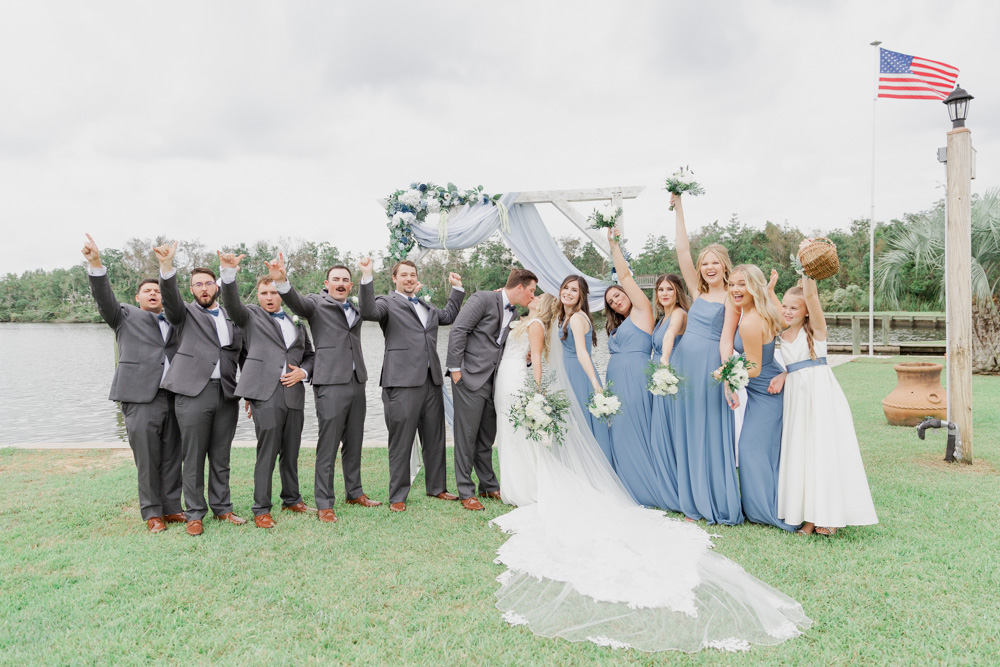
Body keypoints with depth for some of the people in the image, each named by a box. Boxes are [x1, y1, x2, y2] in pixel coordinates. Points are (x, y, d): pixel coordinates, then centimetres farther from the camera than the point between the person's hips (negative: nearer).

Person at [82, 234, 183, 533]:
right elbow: (104, 297, -4)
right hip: (141, 398, -3)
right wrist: (95, 264, -20)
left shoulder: (174, 323, 21)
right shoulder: (126, 316, 12)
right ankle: (152, 514, 10)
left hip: (174, 397, 3)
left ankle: (171, 508, 17)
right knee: (147, 459, -1)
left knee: (172, 457, 7)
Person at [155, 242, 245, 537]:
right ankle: (194, 514, 12)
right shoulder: (186, 314, 8)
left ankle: (222, 508, 21)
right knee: (193, 457, 2)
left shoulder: (233, 317, 17)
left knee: (221, 456, 10)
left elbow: (243, 355, 19)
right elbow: (170, 296, -14)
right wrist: (167, 265, -33)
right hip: (193, 392, -3)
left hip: (227, 393, 3)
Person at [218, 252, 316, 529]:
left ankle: (292, 499, 26)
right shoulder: (251, 316, 10)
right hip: (265, 393, -4)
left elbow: (309, 355, 23)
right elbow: (232, 303, -9)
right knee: (267, 452, -6)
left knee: (291, 452, 11)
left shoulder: (296, 323, 21)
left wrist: (302, 371, 2)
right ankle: (261, 510, 4)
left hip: (294, 392, 4)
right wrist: (228, 273, -26)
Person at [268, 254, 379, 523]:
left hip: (357, 382, 6)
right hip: (330, 383, -6)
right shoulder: (316, 303, -2)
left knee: (354, 443, 15)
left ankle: (354, 492, 29)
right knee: (328, 446, -3)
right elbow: (295, 301, -20)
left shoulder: (355, 309, 20)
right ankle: (324, 504, 6)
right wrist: (281, 281, -38)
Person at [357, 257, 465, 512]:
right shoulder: (387, 303, 1)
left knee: (435, 438, 15)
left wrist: (457, 288, 36)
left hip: (431, 381, 7)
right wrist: (366, 277, -30)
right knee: (401, 442, -1)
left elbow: (449, 316, 39)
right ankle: (397, 497, 10)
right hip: (402, 382, -7)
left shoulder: (427, 306, 23)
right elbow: (368, 311, -20)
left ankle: (437, 487, 29)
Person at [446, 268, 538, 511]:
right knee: (467, 436, -1)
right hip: (470, 379, -7)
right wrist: (455, 368, -15)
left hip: (492, 381, 8)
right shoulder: (483, 299, -7)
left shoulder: (514, 314, 17)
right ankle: (466, 492, 7)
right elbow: (458, 331, -12)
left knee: (487, 438, 15)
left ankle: (489, 486, 26)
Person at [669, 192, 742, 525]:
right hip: (684, 365, 6)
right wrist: (678, 209, 6)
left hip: (709, 367, -6)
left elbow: (726, 340, -11)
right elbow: (682, 252, 8)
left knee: (711, 434, -2)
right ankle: (696, 503, 18)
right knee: (687, 433, 8)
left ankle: (722, 506, 9)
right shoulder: (698, 292, 12)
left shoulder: (731, 297, -3)